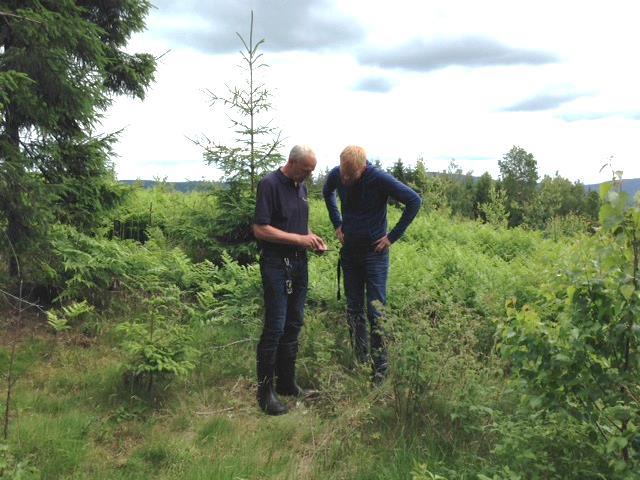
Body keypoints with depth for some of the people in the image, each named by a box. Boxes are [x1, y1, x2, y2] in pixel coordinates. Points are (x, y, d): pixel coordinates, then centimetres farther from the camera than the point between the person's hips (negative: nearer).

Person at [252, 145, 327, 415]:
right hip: (276, 264, -8)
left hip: (299, 262, 8)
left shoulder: (301, 186, 13)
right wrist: (299, 239, -16)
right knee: (275, 327, -6)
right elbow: (260, 230, -18)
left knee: (293, 325, 12)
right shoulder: (270, 184, -12)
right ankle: (265, 391, 5)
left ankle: (286, 383, 24)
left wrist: (312, 237, 5)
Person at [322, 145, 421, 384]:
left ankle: (381, 370, 7)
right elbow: (327, 193, 18)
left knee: (376, 312, -3)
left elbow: (414, 201, -14)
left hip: (374, 251, -5)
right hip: (349, 251, 5)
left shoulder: (379, 179, -20)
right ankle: (359, 362, 22)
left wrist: (393, 236, -14)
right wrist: (337, 224, 8)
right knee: (353, 310, 10)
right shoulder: (336, 175, -6)